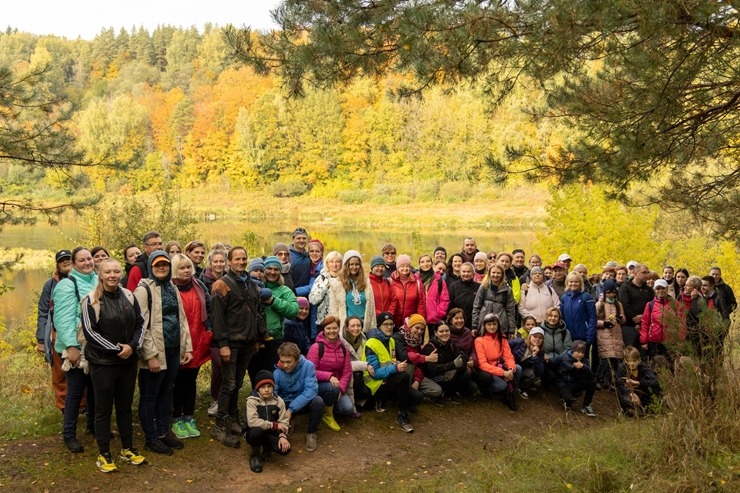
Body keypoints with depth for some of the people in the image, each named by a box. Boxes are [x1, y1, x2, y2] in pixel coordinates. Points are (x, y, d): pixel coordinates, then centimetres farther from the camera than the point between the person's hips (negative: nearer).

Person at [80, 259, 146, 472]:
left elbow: (140, 323, 6)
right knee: (103, 408, 6)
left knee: (125, 406, 14)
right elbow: (89, 331, -14)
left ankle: (127, 449, 26)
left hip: (128, 361, 4)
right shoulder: (91, 300, -10)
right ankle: (104, 454, 18)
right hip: (102, 362, -4)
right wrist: (116, 348, -16)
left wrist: (132, 346, -11)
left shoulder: (128, 296, 3)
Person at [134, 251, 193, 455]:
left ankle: (163, 432, 29)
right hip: (155, 352, -7)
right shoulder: (144, 289, -11)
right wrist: (150, 355, -19)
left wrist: (187, 347, 10)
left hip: (173, 350, 7)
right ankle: (151, 438, 16)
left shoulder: (172, 288, 12)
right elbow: (141, 326, -16)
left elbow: (182, 319, 15)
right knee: (149, 395, 6)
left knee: (166, 392, 16)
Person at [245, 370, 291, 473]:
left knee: (285, 448, -26)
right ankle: (255, 455, -5)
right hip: (255, 434, -3)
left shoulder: (279, 401, -2)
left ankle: (267, 448, 12)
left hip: (271, 434, 3)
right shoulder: (252, 401, -12)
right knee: (256, 431, -38)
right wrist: (274, 425, -23)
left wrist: (283, 436, -25)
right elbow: (252, 421, -25)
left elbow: (284, 422, -5)